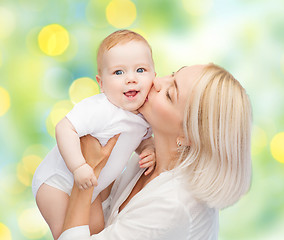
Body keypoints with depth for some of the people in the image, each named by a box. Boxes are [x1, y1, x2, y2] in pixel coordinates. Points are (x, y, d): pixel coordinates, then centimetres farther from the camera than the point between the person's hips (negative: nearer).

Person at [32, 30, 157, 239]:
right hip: (57, 180, -7)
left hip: (88, 186, 8)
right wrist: (79, 166, -43)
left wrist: (149, 151, -12)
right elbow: (64, 128, -36)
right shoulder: (98, 110, -33)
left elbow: (146, 138, 10)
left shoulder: (146, 115, -8)